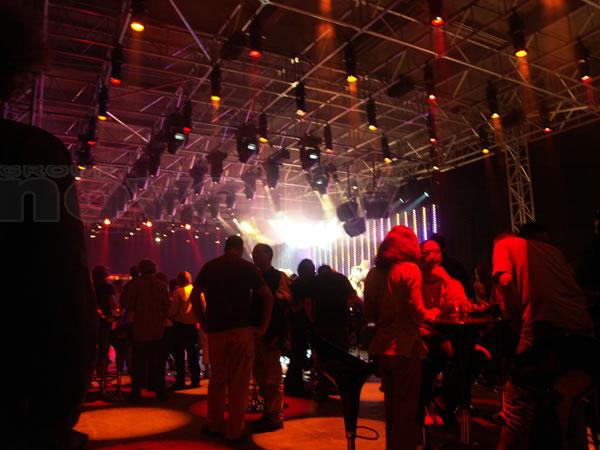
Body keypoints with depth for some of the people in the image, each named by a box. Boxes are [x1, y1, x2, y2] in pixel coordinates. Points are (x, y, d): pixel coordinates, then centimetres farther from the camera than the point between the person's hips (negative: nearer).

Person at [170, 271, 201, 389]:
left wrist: (171, 318, 7)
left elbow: (173, 311, -11)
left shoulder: (178, 292, -10)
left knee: (180, 355, 4)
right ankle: (195, 381, 14)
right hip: (193, 326, 4)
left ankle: (180, 382, 5)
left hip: (180, 326, -4)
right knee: (193, 354, 13)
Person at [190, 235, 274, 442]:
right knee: (238, 382, 4)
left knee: (216, 379, 17)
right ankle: (234, 430, 10)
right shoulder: (248, 267, -1)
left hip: (215, 330, 4)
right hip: (241, 329, -3)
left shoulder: (209, 266, 8)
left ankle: (214, 424, 27)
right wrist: (263, 326, -3)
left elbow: (194, 296, 5)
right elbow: (268, 296, -8)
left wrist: (204, 322, 9)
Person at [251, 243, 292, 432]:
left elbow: (284, 298, -18)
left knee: (273, 376, -2)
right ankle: (269, 410, 29)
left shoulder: (278, 277, -4)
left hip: (272, 333, -8)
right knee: (259, 373, 15)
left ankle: (275, 417, 8)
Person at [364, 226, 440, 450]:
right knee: (407, 409, 7)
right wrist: (433, 313, 4)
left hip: (381, 348, 6)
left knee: (391, 406, 21)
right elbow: (417, 313, -15)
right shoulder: (410, 269, -11)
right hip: (404, 347, -6)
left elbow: (369, 314, 9)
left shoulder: (374, 274, 4)